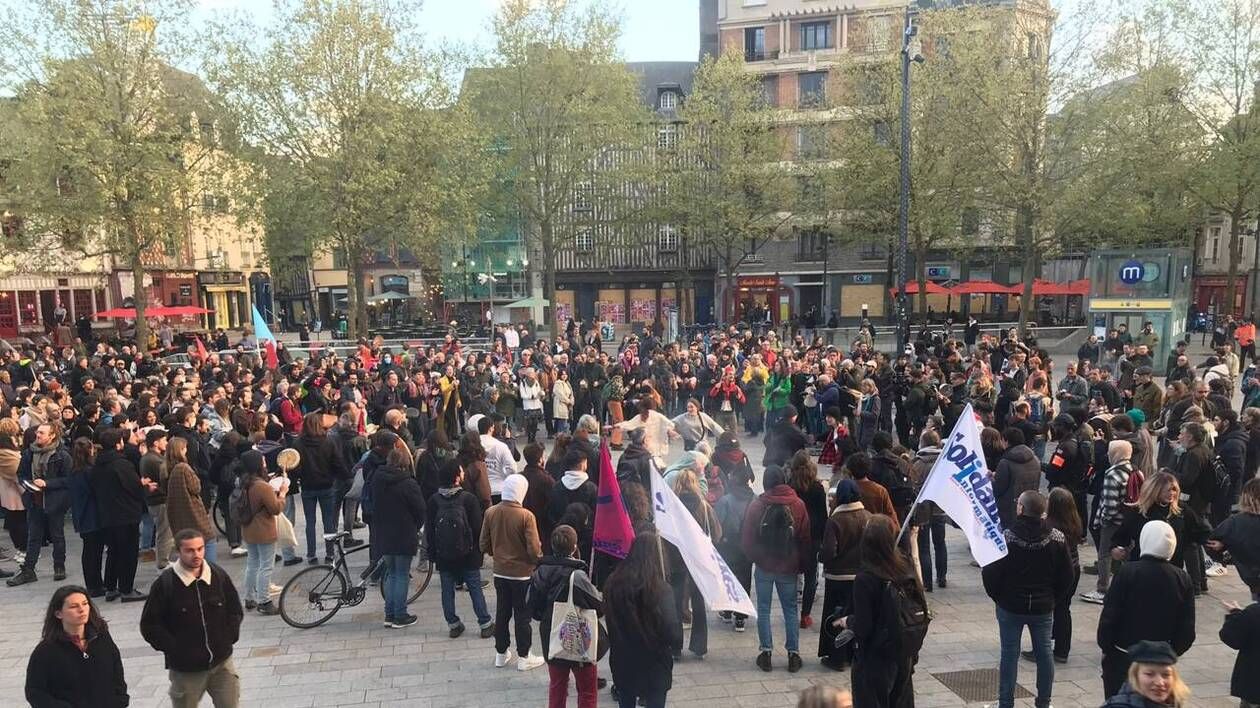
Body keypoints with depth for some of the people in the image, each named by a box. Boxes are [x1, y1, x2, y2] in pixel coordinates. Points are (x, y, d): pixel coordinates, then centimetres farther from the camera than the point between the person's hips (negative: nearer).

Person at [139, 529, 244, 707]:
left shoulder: (219, 575, -2)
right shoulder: (165, 584, -11)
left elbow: (236, 611, 10)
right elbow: (149, 625, -6)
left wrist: (229, 637, -2)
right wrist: (174, 649, -12)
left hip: (222, 662, 2)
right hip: (185, 669, -2)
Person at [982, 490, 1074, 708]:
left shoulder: (1005, 537, -18)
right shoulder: (1058, 538, -8)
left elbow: (990, 573, -14)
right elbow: (1067, 576, -1)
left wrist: (998, 597, 3)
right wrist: (1054, 599, 11)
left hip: (1010, 606, -2)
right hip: (1044, 608, 3)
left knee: (1009, 655, 6)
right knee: (1044, 654, 14)